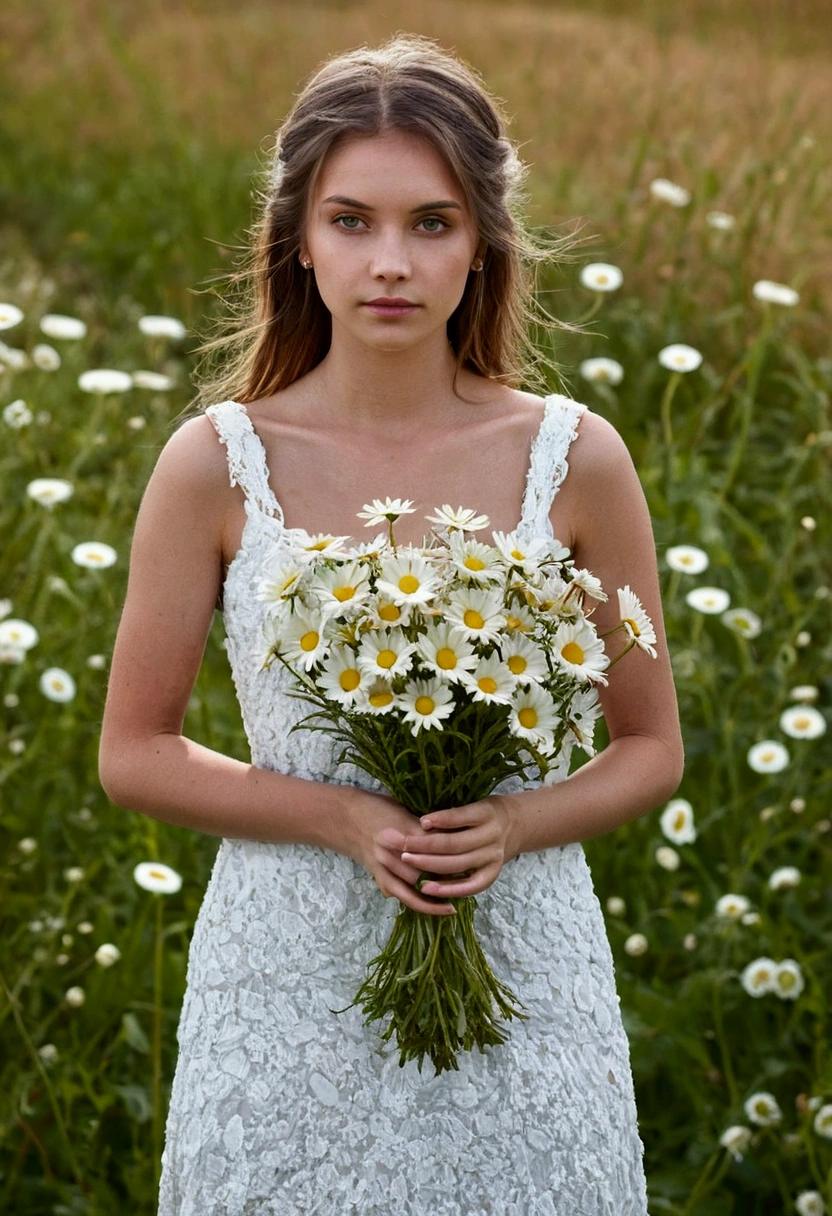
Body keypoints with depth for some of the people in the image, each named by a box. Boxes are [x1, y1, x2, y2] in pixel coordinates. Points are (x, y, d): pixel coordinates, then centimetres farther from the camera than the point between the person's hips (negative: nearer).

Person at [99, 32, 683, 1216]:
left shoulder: (575, 459, -6)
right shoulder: (218, 464, -8)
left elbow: (651, 749, 4)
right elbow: (134, 753, -1)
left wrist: (515, 825, -14)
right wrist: (342, 819, -15)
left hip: (521, 967, 1)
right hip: (289, 972, 0)